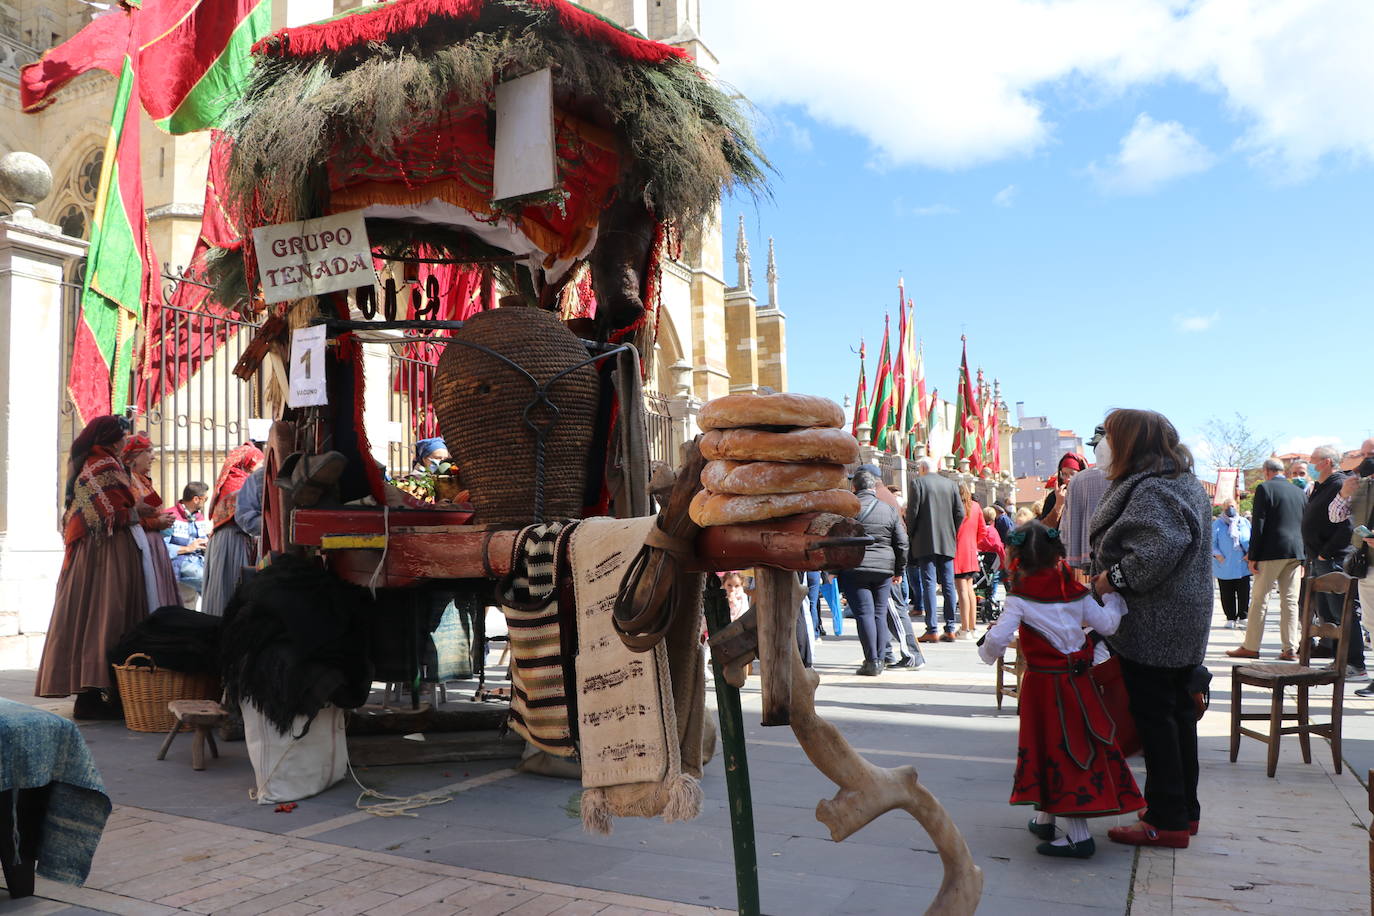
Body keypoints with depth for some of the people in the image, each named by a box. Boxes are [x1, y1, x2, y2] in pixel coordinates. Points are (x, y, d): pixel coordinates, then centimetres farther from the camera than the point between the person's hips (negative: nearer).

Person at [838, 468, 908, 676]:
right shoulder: (889, 510, 7)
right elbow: (902, 543, 9)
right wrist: (899, 570, 18)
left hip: (854, 568, -4)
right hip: (884, 569, 4)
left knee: (864, 613, -3)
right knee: (880, 613, 10)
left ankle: (871, 661, -6)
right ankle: (879, 660, 13)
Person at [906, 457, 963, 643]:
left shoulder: (916, 482, -4)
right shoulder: (950, 484, 9)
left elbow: (912, 511, -9)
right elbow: (960, 513, 6)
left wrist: (910, 534, 4)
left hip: (925, 542, -4)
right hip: (947, 543, 4)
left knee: (928, 584, -4)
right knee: (948, 584, 8)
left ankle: (932, 631, -7)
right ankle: (950, 629, 9)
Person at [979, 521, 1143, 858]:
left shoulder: (1020, 599, -12)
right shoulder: (1075, 591, 1)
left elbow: (997, 639, -17)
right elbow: (1107, 624, 4)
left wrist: (986, 650, 6)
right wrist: (1113, 597, 22)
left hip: (1041, 682, -5)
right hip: (1078, 679, 5)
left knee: (1059, 753, 1)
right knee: (1074, 748, 15)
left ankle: (1079, 836, 0)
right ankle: (1045, 818, 30)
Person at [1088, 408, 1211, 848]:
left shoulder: (1149, 488, -18)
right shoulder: (1188, 483, 15)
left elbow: (1164, 544, -33)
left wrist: (1116, 576, -24)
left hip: (1152, 625, -10)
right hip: (1187, 623, 10)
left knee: (1154, 717, -3)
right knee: (1179, 712, 16)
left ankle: (1167, 820, 4)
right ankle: (1185, 809, 27)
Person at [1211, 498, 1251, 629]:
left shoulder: (1245, 523, 11)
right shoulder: (1217, 525, 3)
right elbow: (1212, 542, 1)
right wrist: (1217, 555, -13)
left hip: (1242, 566, 2)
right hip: (1224, 567, -2)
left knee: (1244, 593, 1)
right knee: (1227, 594, 2)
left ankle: (1243, 616, 11)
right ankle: (1230, 618, 10)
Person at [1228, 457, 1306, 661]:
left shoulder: (1264, 488, -6)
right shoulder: (1298, 491, 13)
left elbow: (1258, 524, -11)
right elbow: (1304, 525, 14)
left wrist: (1253, 556, -8)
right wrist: (1303, 558, 18)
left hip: (1272, 552, -6)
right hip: (1295, 552, 6)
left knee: (1259, 598, 0)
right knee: (1290, 600, 7)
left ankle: (1251, 646, 3)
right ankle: (1290, 649, 6)